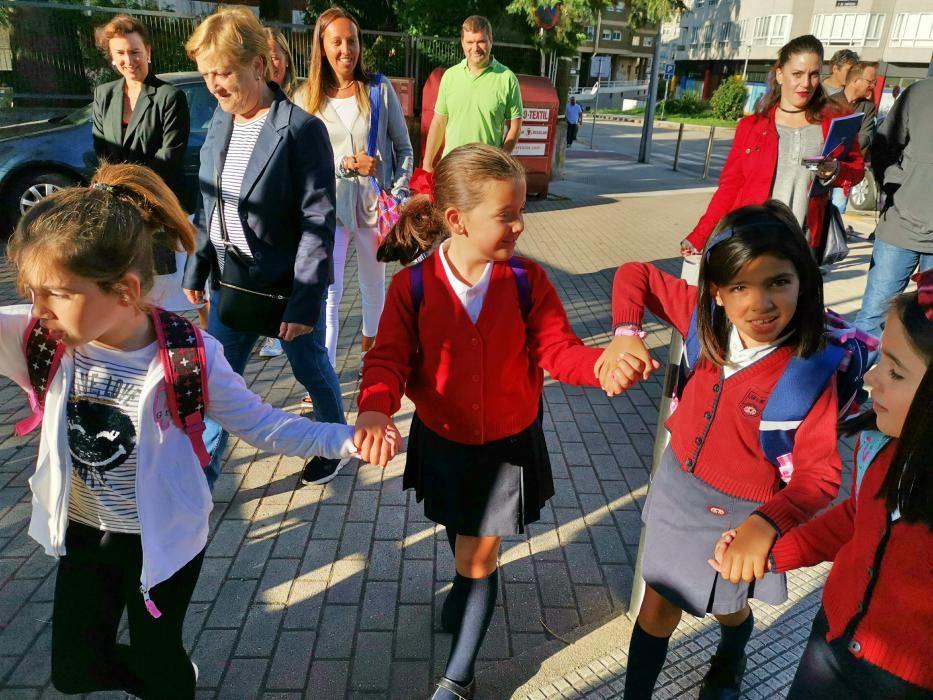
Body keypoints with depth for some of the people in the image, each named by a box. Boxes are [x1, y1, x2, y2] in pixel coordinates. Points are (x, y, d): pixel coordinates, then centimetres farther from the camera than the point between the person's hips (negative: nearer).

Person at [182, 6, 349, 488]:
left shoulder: (301, 129, -17)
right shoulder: (220, 122, 4)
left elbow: (318, 222, -18)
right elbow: (207, 206, 12)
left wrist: (304, 301, -20)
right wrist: (196, 269, 8)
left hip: (287, 286, -6)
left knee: (312, 372, 14)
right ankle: (200, 477, 28)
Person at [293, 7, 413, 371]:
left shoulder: (380, 89, -1)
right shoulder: (306, 97, -1)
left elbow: (403, 148, 4)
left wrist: (398, 194, -8)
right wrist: (346, 164, -17)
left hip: (374, 204, 1)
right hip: (328, 208, -1)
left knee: (373, 286, 18)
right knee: (328, 296, -7)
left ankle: (369, 347, 43)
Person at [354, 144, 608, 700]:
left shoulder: (527, 281, -17)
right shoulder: (413, 286, -19)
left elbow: (558, 351, -14)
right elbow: (390, 360, -17)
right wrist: (374, 409, -37)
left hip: (508, 443, -1)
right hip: (443, 441, 2)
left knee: (479, 558, 7)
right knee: (464, 541, 29)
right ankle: (471, 587, 65)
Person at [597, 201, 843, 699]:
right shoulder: (708, 321, -16)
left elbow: (821, 473, -26)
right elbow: (636, 274, -6)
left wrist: (768, 522, -43)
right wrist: (626, 332, -24)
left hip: (738, 514, -2)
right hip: (678, 485, 2)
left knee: (725, 606, 27)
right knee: (659, 606, 17)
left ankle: (730, 659, 64)